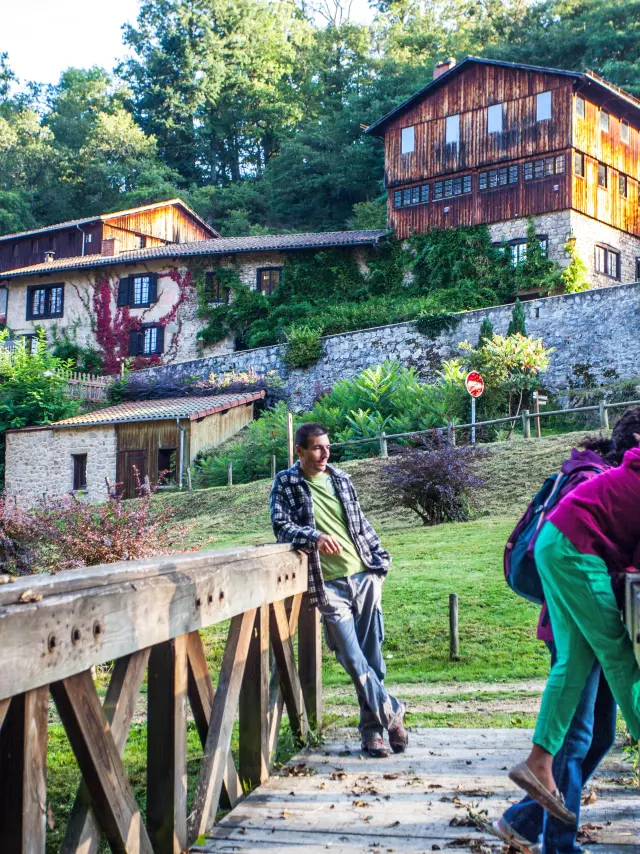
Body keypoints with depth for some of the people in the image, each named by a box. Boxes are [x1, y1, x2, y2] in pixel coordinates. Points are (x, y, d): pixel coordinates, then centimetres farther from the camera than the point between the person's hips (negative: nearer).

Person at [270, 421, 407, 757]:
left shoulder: (340, 478, 13)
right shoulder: (286, 483, 0)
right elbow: (282, 525, -10)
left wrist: (380, 561, 13)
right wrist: (315, 537, -26)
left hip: (364, 577, 4)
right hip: (330, 584, -3)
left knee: (372, 656, 3)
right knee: (352, 659, -7)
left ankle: (372, 729, 16)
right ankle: (391, 712, 10)